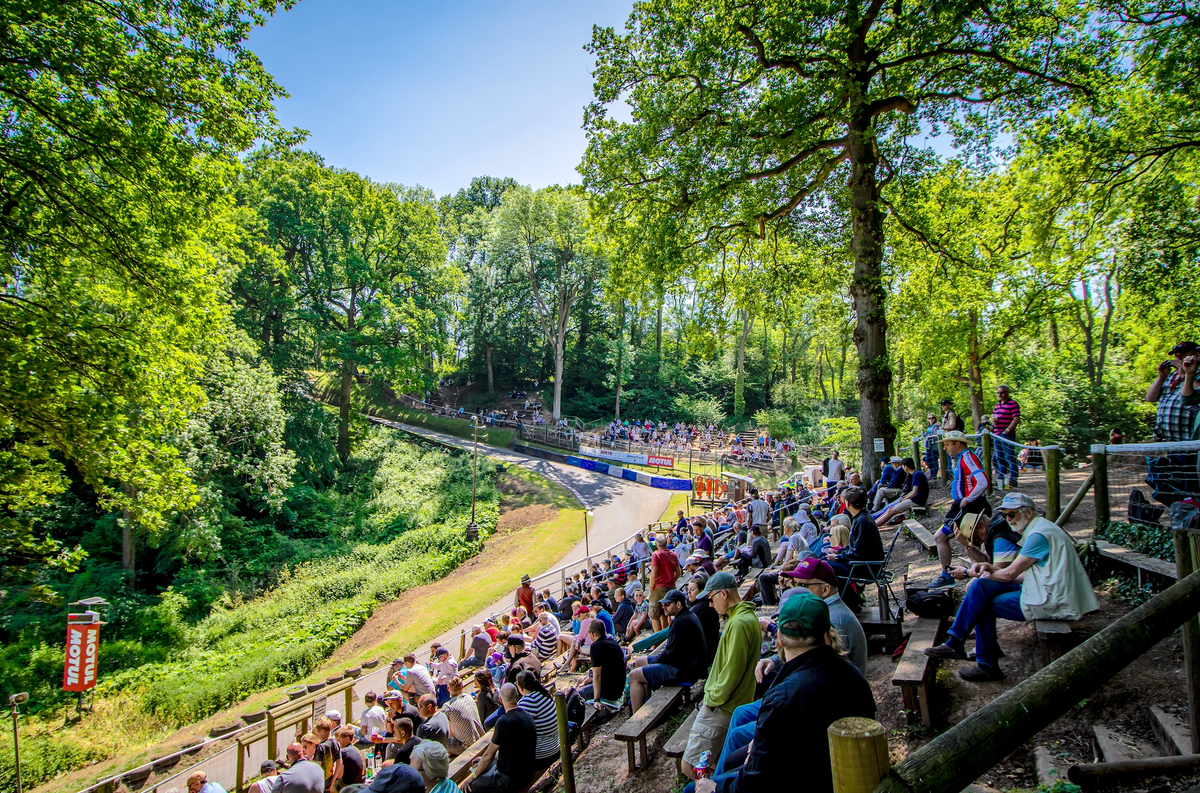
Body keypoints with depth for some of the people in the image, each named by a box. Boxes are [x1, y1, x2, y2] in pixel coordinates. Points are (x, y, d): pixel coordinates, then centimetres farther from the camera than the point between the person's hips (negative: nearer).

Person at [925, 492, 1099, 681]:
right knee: (982, 587, -2)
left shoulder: (1040, 534, -18)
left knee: (983, 604, -9)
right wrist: (990, 568, 0)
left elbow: (1010, 574, -17)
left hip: (1050, 602, -10)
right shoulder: (1040, 528, 15)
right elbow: (1023, 575, 12)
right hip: (1046, 592, 10)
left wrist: (987, 574, 2)